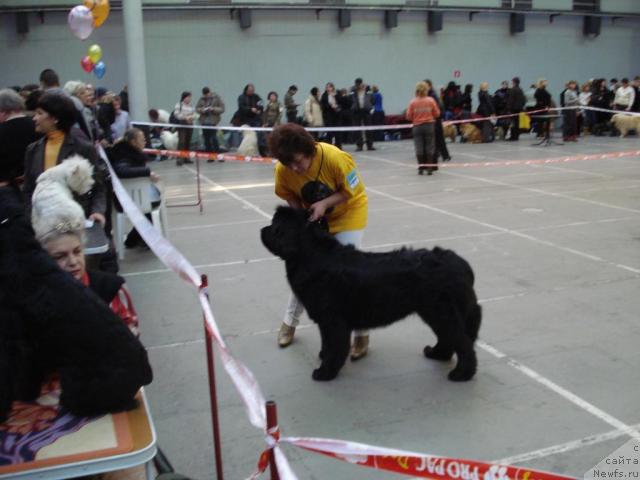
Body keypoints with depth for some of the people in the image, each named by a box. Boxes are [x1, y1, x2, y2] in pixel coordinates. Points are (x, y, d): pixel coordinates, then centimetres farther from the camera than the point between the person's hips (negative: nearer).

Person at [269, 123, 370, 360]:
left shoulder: (335, 157, -34)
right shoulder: (283, 170, -23)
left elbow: (352, 190, -21)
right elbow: (291, 196, -4)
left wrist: (324, 203, -33)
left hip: (348, 211, -4)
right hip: (314, 216, 4)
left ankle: (361, 332, 2)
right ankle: (290, 321, 29)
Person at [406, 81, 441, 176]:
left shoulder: (413, 102, -7)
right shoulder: (431, 100, -7)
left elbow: (408, 116, -4)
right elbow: (437, 113, 0)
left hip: (417, 126, 0)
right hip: (429, 125, 0)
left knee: (419, 148, 6)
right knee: (429, 147, 6)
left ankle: (420, 168, 8)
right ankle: (429, 168, 6)